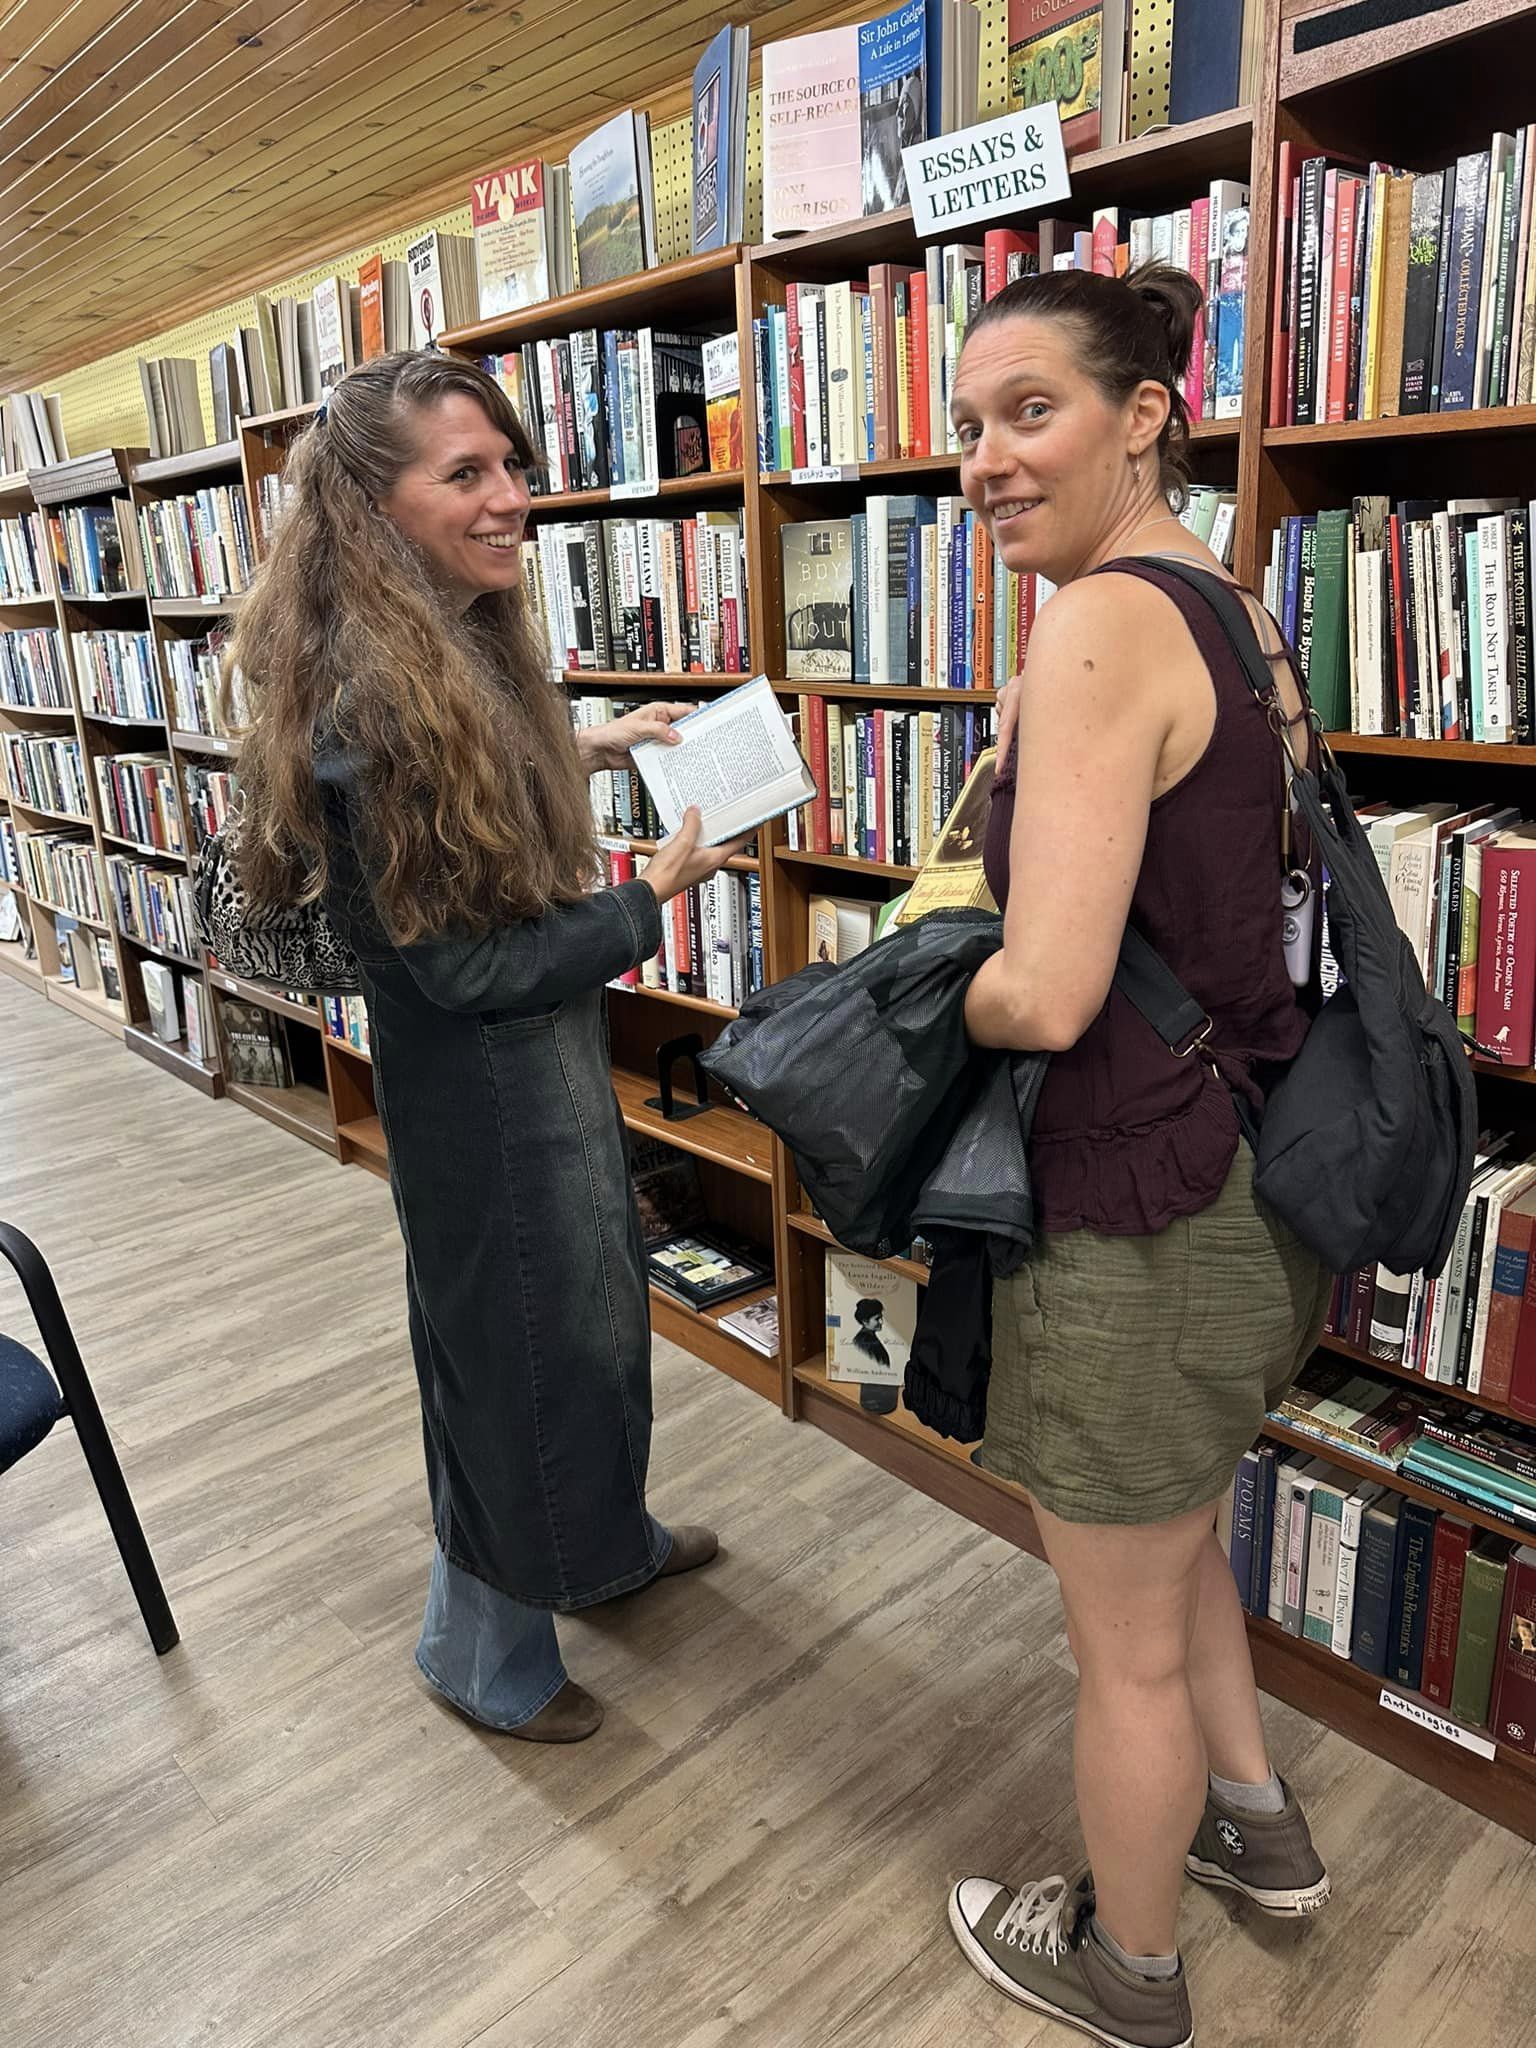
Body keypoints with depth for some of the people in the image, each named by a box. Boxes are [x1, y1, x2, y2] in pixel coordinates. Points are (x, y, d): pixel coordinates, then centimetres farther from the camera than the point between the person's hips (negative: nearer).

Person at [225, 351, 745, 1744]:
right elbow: (463, 963, -25)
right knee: (513, 1345, 10)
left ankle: (602, 1544, 52)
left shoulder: (466, 645, 2)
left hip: (549, 1055, 9)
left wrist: (587, 750, 10)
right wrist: (649, 902, -17)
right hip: (479, 1091, -9)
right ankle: (483, 1653, 36)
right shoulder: (373, 698, -27)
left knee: (594, 1303, 25)